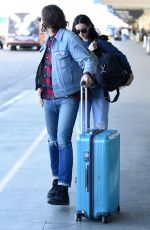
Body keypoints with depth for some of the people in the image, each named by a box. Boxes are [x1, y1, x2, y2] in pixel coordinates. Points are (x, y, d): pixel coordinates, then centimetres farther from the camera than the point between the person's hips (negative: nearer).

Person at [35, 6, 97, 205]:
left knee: (63, 140, -15)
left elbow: (87, 59, -19)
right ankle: (56, 180, 27)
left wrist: (87, 73, -39)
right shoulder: (48, 40, 13)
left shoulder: (69, 38, -11)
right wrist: (40, 86, 15)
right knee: (53, 141, 13)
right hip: (49, 98, 8)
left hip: (68, 98, -8)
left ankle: (63, 189, -17)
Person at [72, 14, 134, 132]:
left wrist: (129, 73, -3)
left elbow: (119, 55, -1)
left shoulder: (100, 42, -1)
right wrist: (88, 50, -18)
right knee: (81, 125, 1)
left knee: (101, 125, -2)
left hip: (99, 88, -2)